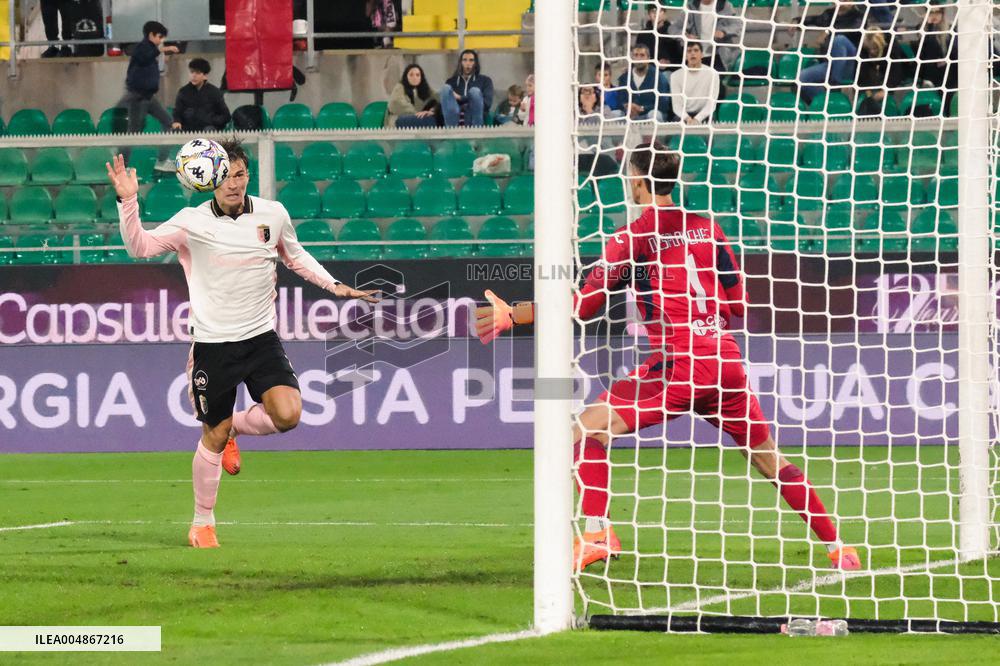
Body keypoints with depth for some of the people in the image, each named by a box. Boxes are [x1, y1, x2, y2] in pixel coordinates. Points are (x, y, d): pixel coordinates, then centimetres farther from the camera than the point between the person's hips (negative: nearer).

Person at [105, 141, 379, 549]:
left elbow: (295, 255, 20)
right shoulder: (192, 223, -8)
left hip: (261, 338, 2)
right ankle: (202, 523, 22)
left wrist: (334, 285, 13)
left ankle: (235, 427, 15)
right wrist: (128, 201, -25)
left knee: (287, 414, -18)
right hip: (213, 344, -2)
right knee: (213, 436, 3)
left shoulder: (273, 215, 1)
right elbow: (140, 247, -12)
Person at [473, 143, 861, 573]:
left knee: (588, 431, -2)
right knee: (766, 455, 18)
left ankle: (598, 534, -18)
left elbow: (583, 306, -3)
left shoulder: (635, 237, -1)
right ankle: (835, 547, 17)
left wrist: (511, 315, 2)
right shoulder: (706, 227, 14)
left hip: (679, 362, -6)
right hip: (726, 359, 6)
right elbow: (737, 303, 17)